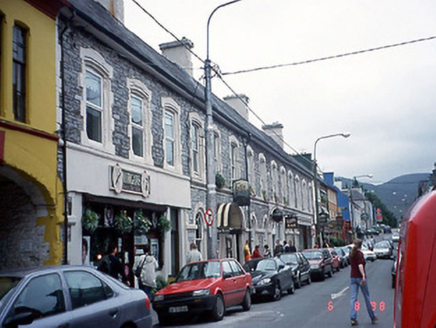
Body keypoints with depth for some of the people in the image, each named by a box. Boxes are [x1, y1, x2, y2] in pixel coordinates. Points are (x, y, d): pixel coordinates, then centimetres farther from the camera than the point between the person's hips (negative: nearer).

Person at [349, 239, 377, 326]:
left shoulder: (351, 253, 8)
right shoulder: (360, 253, -10)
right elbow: (360, 265, -23)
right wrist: (363, 276, -31)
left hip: (352, 277, 5)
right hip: (360, 277, -5)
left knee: (353, 298, -1)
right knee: (367, 297, 9)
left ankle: (353, 318, -12)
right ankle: (372, 317, 20)